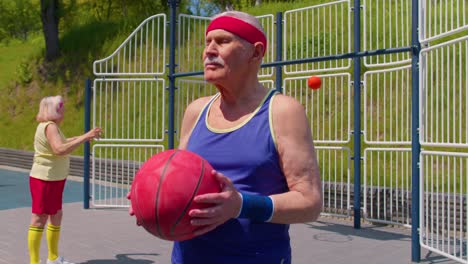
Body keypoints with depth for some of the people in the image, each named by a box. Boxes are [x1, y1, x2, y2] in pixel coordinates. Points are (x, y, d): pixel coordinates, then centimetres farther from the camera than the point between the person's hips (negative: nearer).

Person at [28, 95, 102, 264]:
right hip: (45, 180, -11)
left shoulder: (51, 126, 14)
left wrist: (80, 138, 20)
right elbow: (60, 150, -33)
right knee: (40, 219, -6)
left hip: (54, 180, 11)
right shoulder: (49, 126, -18)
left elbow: (60, 143, 30)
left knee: (56, 215, 17)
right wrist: (85, 137, -33)